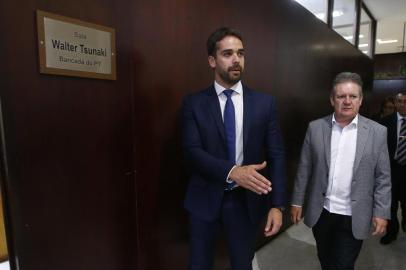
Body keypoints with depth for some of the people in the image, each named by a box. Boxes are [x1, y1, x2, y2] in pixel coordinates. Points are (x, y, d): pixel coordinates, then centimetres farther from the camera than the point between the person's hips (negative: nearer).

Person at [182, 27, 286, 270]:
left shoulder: (265, 103, -1)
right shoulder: (194, 103, -4)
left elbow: (276, 155, -1)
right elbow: (192, 151, -14)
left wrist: (276, 204, -8)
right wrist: (232, 171, -29)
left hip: (247, 201, 1)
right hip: (205, 200, 0)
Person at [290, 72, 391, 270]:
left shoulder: (377, 132, -6)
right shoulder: (315, 128, -4)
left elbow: (383, 177, -1)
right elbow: (304, 169, -1)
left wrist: (381, 213, -3)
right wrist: (297, 201, 1)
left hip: (354, 217, -1)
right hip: (320, 212, 2)